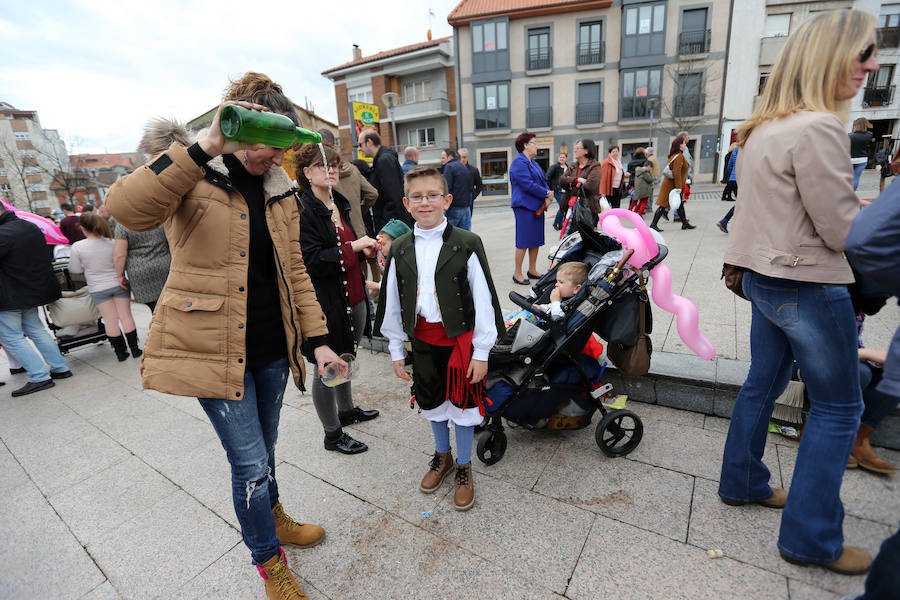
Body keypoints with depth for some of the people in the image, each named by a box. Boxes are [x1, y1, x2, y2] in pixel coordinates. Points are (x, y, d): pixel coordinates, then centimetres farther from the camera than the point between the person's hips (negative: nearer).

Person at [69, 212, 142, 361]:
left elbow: (75, 270, -1)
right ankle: (135, 349, 11)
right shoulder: (112, 243, -8)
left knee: (110, 320, 6)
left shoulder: (77, 247, -11)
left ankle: (120, 352, 13)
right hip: (118, 285, 1)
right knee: (126, 316, 7)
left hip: (98, 289, -1)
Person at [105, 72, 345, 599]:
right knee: (251, 463, 3)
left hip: (272, 344, 5)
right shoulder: (190, 172, -8)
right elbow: (128, 210, -29)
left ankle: (273, 517, 50)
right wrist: (208, 147, -34)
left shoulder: (280, 188, 8)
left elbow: (294, 271, 8)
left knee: (262, 452, 23)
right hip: (213, 346, -5)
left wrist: (318, 340, 2)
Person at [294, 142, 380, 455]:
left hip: (352, 297, 9)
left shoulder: (338, 204, 12)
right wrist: (353, 247, -22)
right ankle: (332, 434, 25)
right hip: (324, 303, -8)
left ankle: (346, 410, 45)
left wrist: (364, 246, 7)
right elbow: (310, 260, -23)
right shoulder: (301, 209, -15)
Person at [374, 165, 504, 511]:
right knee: (432, 400, 19)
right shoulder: (400, 249, 0)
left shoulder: (466, 245, -11)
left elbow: (483, 299, -9)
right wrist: (396, 350, 8)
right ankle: (442, 456, 46)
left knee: (462, 402, 10)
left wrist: (481, 351, -10)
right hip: (422, 339, 4)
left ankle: (464, 467, 35)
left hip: (461, 338, -3)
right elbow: (392, 301, 6)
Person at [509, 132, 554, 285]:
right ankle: (517, 274, 2)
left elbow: (543, 181, 16)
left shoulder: (533, 163, 20)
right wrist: (547, 193, -10)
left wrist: (547, 197, -3)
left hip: (537, 206, 10)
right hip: (525, 206, -9)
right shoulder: (519, 162, -11)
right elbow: (528, 185, -19)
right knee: (523, 241, -7)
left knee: (536, 240, 12)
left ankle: (532, 269, 23)